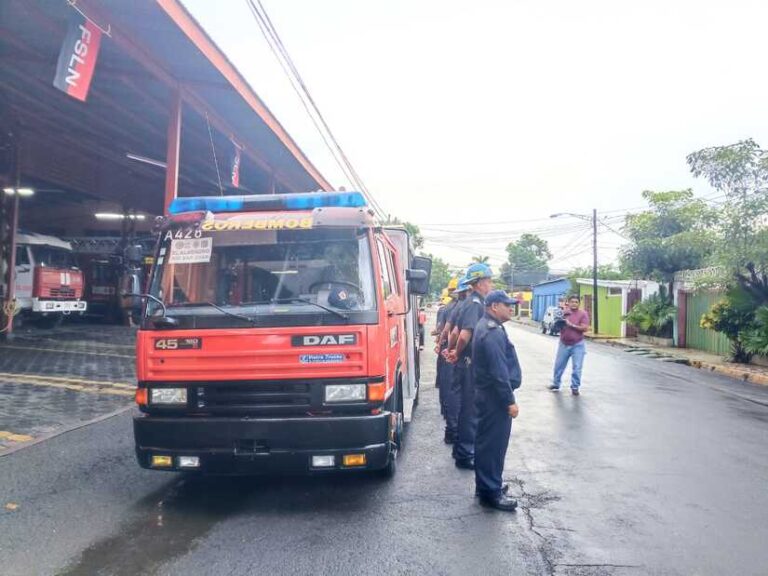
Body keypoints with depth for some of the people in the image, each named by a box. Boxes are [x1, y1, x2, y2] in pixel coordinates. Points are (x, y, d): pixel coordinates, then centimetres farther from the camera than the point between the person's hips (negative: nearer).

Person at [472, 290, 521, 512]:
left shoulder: (488, 327, 14)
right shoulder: (492, 332, -20)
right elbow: (498, 372, -24)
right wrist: (510, 401, -20)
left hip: (488, 394, 11)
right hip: (496, 396, -11)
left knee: (488, 441, 17)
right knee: (494, 443, -3)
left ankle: (488, 485, 29)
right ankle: (491, 492, 5)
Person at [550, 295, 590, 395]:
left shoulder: (583, 314, -6)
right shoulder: (565, 313, 6)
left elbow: (585, 328, -17)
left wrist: (571, 325, -21)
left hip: (577, 345, -4)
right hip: (564, 344, 4)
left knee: (577, 367, -1)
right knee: (558, 365, 11)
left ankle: (575, 387, 9)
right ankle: (556, 384, 25)